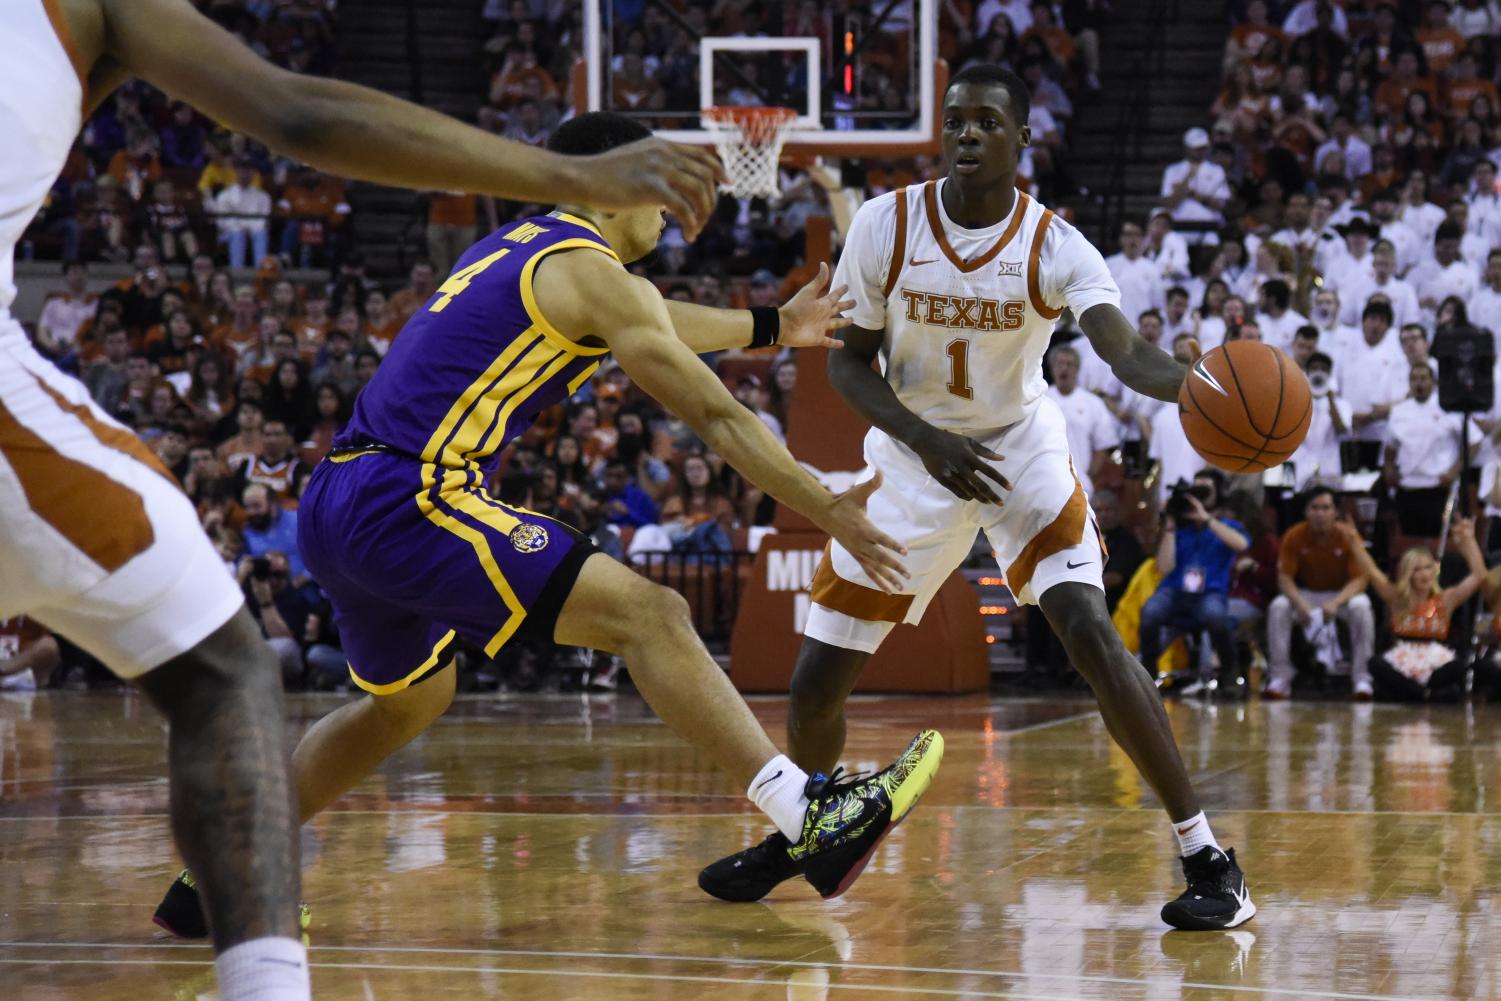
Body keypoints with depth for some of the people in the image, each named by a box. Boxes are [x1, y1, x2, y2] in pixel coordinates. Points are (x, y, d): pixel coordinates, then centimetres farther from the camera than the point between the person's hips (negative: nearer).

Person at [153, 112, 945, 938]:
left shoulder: (517, 250, 24)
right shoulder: (594, 273, -3)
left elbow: (648, 325, 43)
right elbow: (718, 419, -5)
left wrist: (771, 327, 53)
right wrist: (830, 511, -1)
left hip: (333, 509, 10)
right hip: (411, 501, -10)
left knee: (409, 699, 32)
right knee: (649, 615, -13)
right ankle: (810, 821, -22)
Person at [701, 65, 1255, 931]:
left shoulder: (1055, 249, -20)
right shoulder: (885, 227, -15)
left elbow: (1130, 355, -35)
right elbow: (848, 361, -7)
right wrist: (925, 440, -23)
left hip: (1022, 451, -2)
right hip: (914, 459, 2)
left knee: (1092, 634, -24)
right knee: (818, 680, 2)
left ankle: (1207, 856, -17)